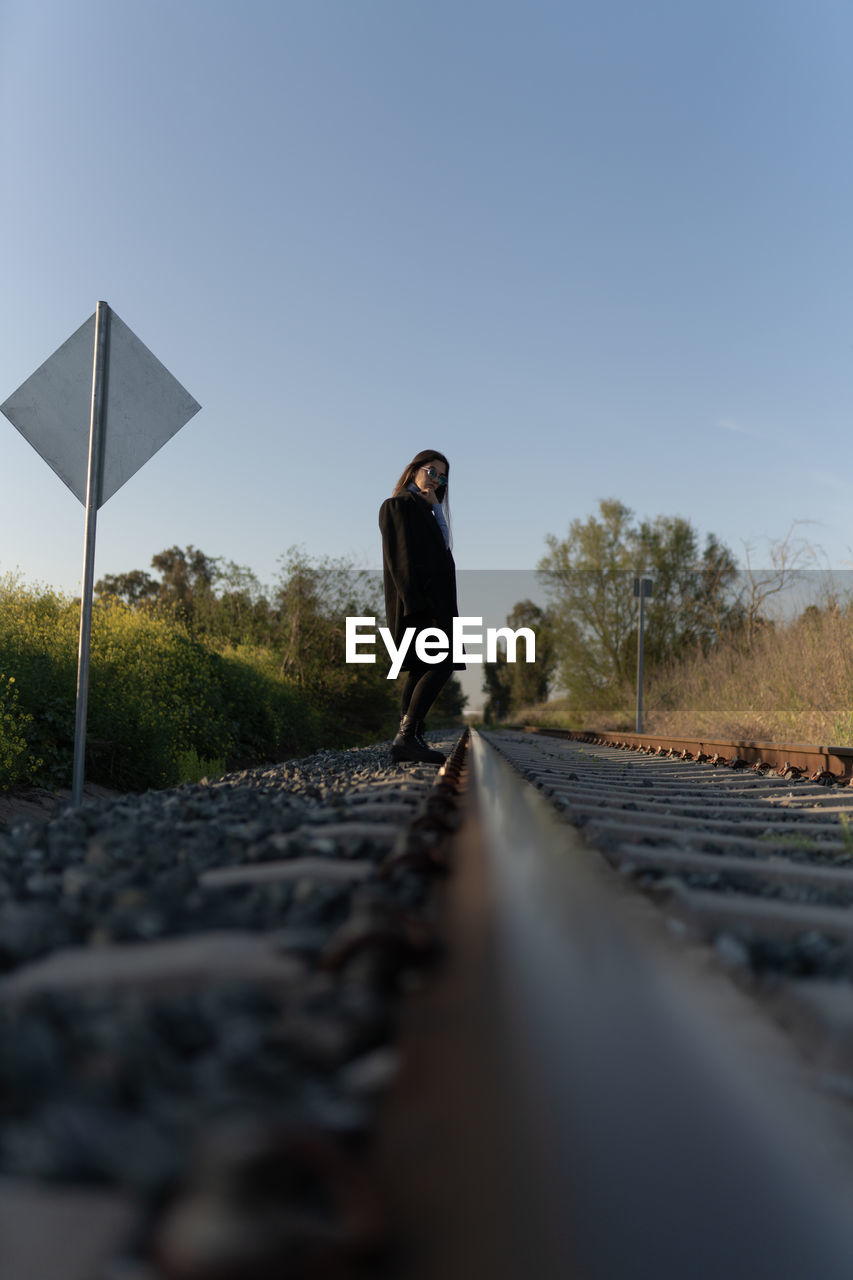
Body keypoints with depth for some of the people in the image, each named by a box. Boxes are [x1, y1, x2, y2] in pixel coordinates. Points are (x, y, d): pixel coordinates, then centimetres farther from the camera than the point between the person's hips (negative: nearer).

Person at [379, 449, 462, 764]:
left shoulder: (424, 511, 25)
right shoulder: (398, 505, -4)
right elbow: (401, 558, -17)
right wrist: (415, 603, -24)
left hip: (430, 601, 10)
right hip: (416, 600, -10)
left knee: (421, 669, 6)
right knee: (441, 665, -19)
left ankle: (407, 741, 6)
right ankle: (407, 736, -22)